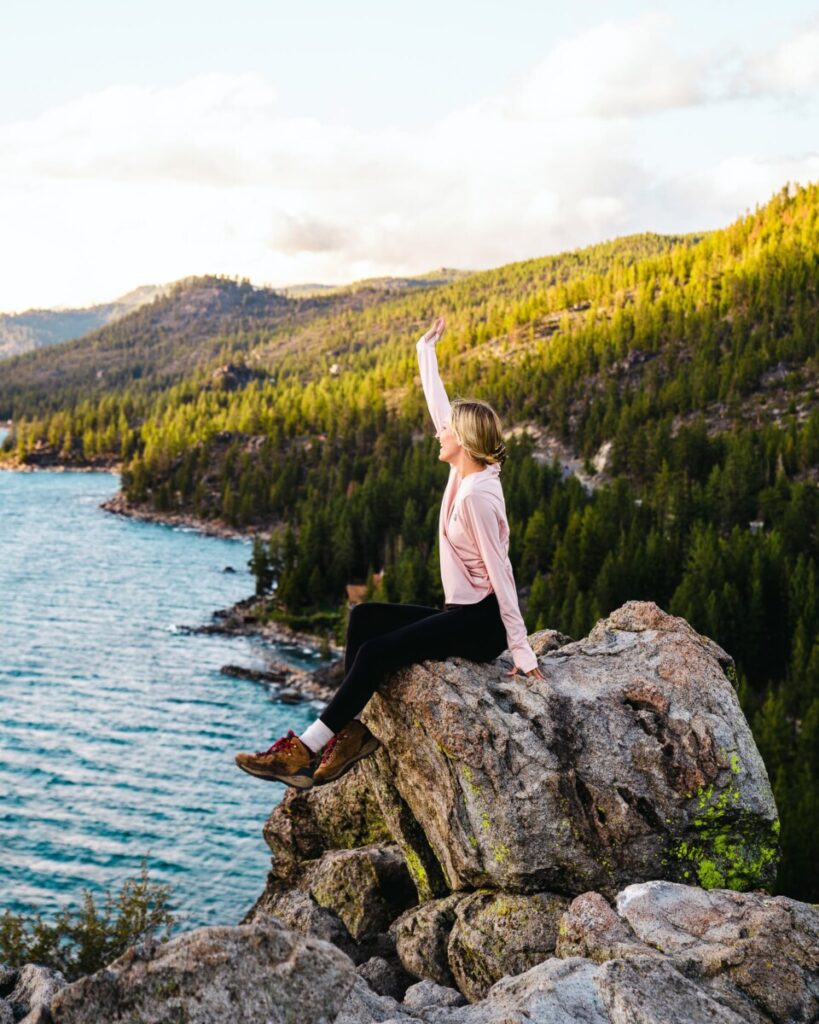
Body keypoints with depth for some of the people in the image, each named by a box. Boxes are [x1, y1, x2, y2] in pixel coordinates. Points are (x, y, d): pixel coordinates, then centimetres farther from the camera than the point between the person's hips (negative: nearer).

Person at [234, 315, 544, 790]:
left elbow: (500, 572, -22)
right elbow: (438, 405, 15)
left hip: (481, 624, -9)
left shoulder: (476, 495, -20)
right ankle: (353, 729, -3)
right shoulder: (465, 472, 5)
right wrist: (426, 349, 22)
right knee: (365, 618, 0)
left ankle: (306, 750, -16)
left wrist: (522, 652, -22)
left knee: (376, 652, -19)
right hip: (463, 615, 9)